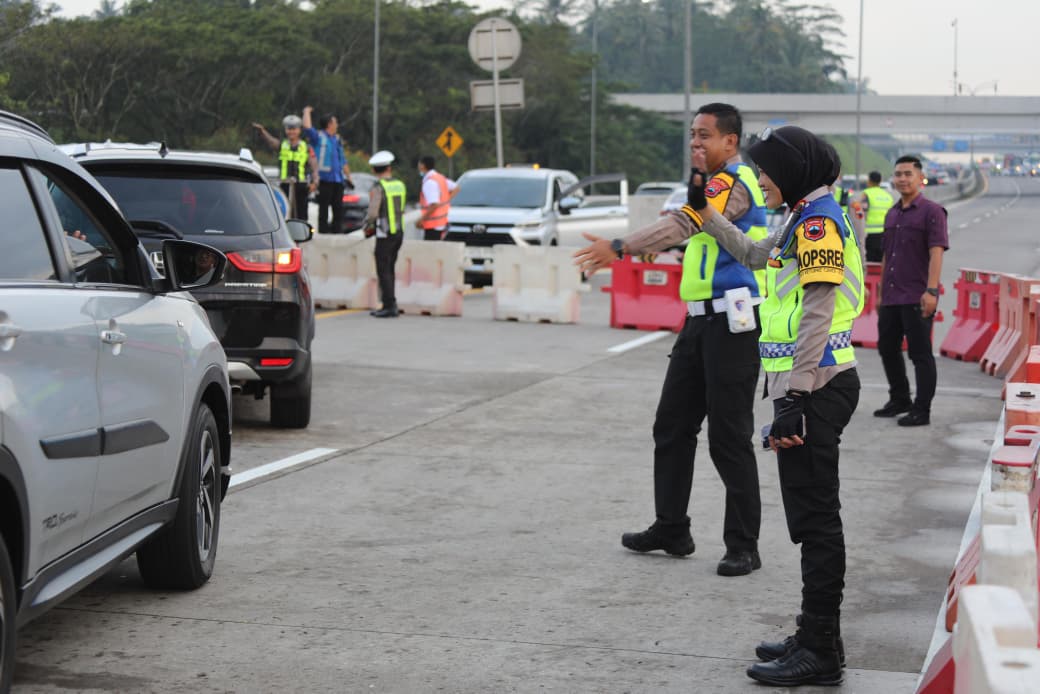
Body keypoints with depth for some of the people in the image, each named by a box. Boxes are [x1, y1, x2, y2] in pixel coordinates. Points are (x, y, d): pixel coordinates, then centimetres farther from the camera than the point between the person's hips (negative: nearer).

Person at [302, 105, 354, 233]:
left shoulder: (337, 139, 20)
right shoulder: (318, 137, -2)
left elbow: (343, 160, 25)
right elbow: (307, 127, -20)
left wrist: (349, 177, 23)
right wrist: (307, 112, -8)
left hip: (338, 180, 7)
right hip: (325, 179, -7)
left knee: (338, 208, 9)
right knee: (324, 209, -4)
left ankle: (337, 231, 15)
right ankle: (323, 232, -1)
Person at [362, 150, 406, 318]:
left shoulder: (378, 188, -13)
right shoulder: (400, 185, 8)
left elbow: (372, 213, -21)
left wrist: (366, 225, 0)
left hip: (385, 235, -7)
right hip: (399, 232, 7)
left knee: (383, 271, -3)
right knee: (389, 270, 14)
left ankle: (389, 306, -7)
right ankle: (389, 304, 16)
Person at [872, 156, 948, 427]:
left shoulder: (931, 211, -6)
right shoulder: (891, 214, 17)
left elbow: (936, 253, -14)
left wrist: (931, 291, -23)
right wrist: (880, 293, 20)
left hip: (917, 299, -8)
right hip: (891, 298, 8)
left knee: (920, 354, -3)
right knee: (887, 348, 15)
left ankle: (921, 410, 2)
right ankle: (899, 400, 31)